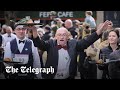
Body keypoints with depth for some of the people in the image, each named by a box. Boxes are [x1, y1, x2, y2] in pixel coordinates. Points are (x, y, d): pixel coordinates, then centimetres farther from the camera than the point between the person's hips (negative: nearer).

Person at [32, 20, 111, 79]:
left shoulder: (73, 44, 1)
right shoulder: (51, 44, -3)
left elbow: (86, 42, -5)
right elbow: (40, 43, -17)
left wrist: (99, 31, -17)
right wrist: (35, 31, -37)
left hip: (69, 77, 2)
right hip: (52, 77, -1)